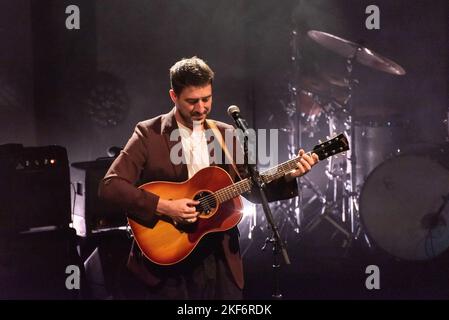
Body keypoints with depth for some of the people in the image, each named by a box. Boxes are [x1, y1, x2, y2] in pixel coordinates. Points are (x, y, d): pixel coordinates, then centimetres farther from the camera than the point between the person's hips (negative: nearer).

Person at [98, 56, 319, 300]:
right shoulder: (149, 134, -6)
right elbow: (109, 186, -14)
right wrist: (163, 207, -23)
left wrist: (288, 176, -4)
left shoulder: (226, 134, 8)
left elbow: (252, 188, 13)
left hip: (221, 258, 4)